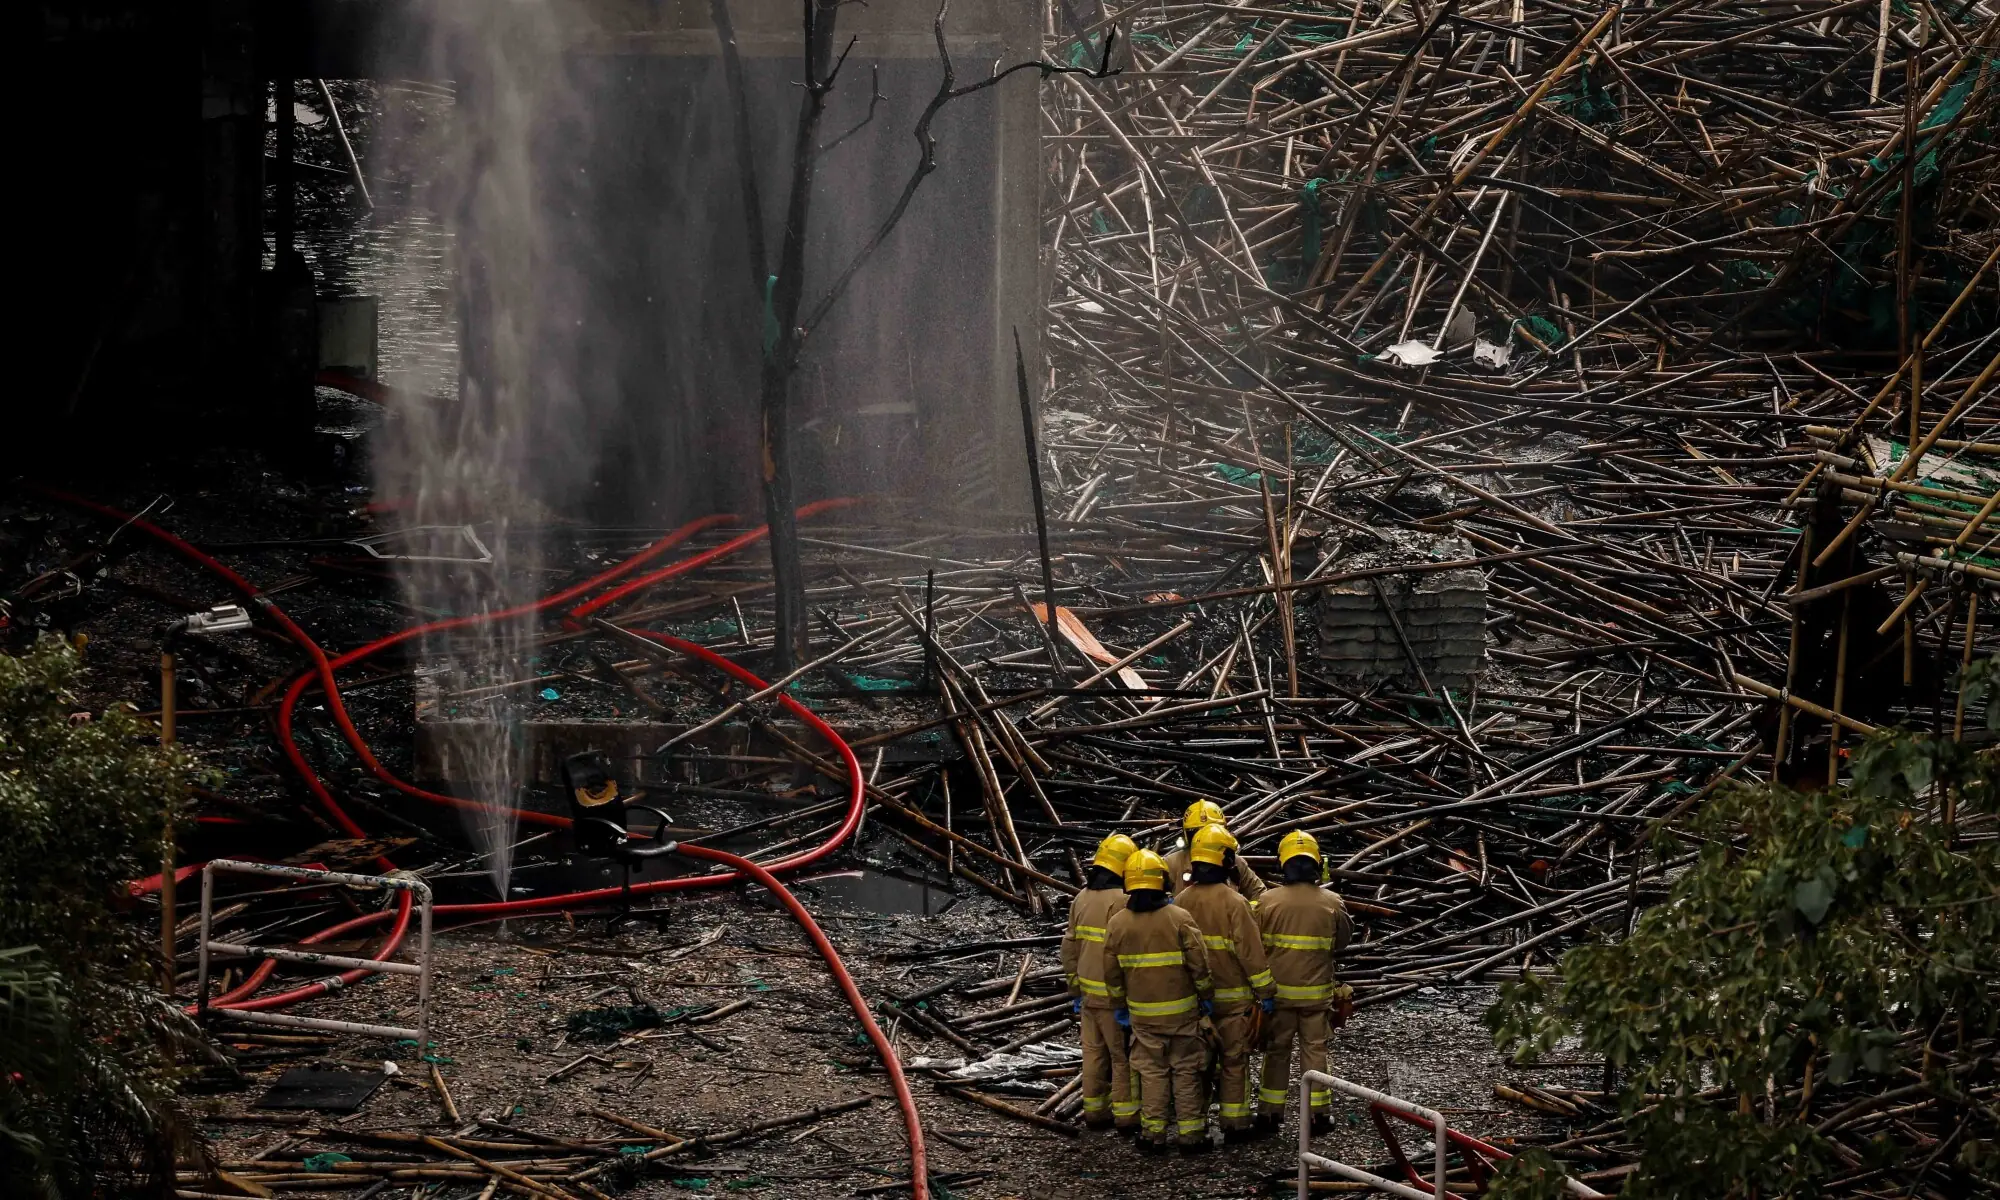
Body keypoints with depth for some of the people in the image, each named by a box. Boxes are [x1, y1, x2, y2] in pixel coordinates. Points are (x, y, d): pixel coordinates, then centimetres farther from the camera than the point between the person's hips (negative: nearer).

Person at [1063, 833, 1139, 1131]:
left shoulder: (1081, 899, 8)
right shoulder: (1120, 901, -18)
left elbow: (1070, 947, 13)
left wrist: (1075, 989, 20)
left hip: (1088, 992, 7)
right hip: (1113, 994, -7)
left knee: (1094, 1052, 14)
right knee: (1124, 1055, 2)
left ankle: (1094, 1110, 20)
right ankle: (1125, 1112, 6)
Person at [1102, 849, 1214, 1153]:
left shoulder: (1117, 923, -3)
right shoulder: (1179, 918, -12)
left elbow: (1112, 972, 4)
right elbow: (1199, 964, -11)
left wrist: (1120, 1005, 17)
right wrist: (1205, 996, 4)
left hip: (1142, 1013, 2)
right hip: (1181, 1010, -2)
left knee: (1151, 1071, 10)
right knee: (1185, 1071, 6)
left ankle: (1153, 1134, 10)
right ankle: (1191, 1133, 8)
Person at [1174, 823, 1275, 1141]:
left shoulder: (1181, 901, -1)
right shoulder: (1234, 903, -17)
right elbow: (1251, 952, -16)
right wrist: (1265, 992, -8)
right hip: (1232, 997, -5)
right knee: (1234, 1059, 3)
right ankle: (1235, 1123, 6)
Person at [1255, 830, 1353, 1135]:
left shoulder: (1268, 900, -10)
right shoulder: (1331, 903, -8)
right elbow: (1341, 940, 6)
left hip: (1278, 989, 0)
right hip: (1317, 991, 0)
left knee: (1276, 1050, 11)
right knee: (1315, 1049, 10)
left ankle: (1270, 1112, 14)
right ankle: (1319, 1112, 13)